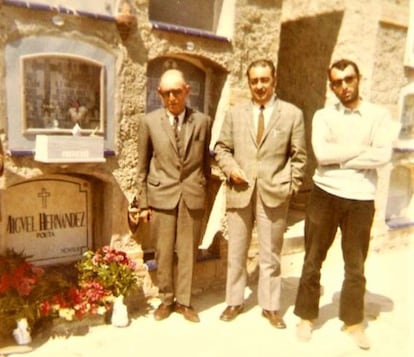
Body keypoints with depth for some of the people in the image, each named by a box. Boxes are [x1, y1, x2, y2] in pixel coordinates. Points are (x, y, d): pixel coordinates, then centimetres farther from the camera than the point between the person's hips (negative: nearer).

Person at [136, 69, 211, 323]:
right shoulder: (150, 122, 1)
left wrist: (206, 192, 10)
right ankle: (166, 300, 28)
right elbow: (143, 166, 4)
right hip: (161, 195, 0)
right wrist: (143, 202, 3)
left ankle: (184, 301, 27)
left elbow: (206, 161, 9)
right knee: (164, 253, 8)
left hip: (193, 196, 1)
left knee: (188, 252, 9)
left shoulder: (203, 121, 2)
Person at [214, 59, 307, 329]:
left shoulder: (292, 114, 2)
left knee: (270, 254, 9)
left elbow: (299, 157, 3)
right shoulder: (235, 113, 8)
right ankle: (235, 302, 28)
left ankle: (271, 306, 25)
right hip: (240, 192, 2)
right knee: (236, 252, 12)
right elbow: (221, 148, 12)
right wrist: (230, 167, -6)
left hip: (274, 194, -2)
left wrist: (291, 187, -4)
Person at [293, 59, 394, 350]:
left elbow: (383, 156, -12)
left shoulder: (378, 115, 3)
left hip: (361, 199, 0)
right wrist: (362, 148, -8)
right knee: (313, 260, 8)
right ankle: (307, 317, 25)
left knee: (355, 265, 12)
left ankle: (354, 322, 29)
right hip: (325, 195, 0)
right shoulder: (323, 115, 4)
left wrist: (339, 159, -11)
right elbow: (321, 153, -13)